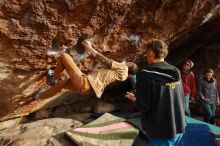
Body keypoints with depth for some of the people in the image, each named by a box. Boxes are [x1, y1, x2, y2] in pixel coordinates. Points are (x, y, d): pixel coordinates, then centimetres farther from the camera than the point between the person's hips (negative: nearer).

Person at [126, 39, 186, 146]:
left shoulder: (146, 74, -20)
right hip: (179, 127, 6)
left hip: (161, 131, -6)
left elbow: (143, 106, -20)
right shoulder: (176, 72, 0)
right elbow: (181, 98, 10)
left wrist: (134, 98, 1)